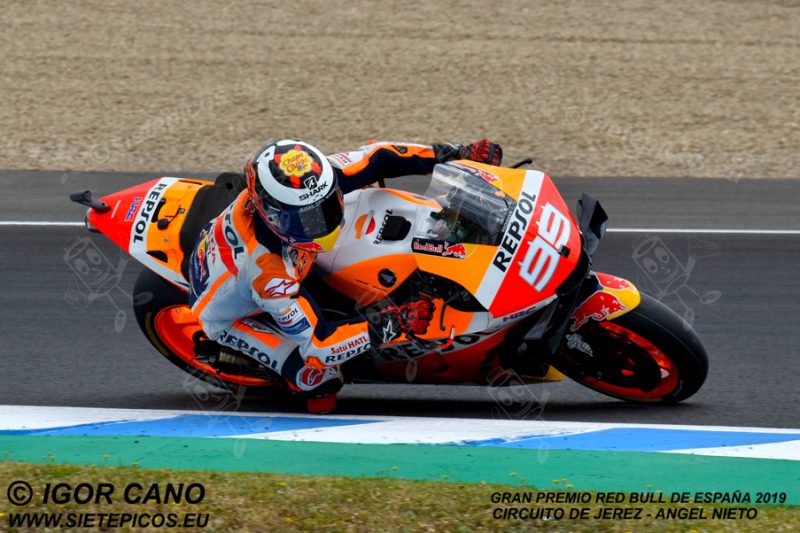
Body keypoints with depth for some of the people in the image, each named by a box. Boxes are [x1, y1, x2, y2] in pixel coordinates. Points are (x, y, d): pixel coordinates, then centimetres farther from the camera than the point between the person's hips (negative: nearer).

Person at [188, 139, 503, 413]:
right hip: (233, 315, -7)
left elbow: (377, 157, -17)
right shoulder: (266, 269, -47)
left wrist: (458, 155, -19)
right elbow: (316, 345, -41)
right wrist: (393, 324, -45)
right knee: (318, 376, -26)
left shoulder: (309, 183, -31)